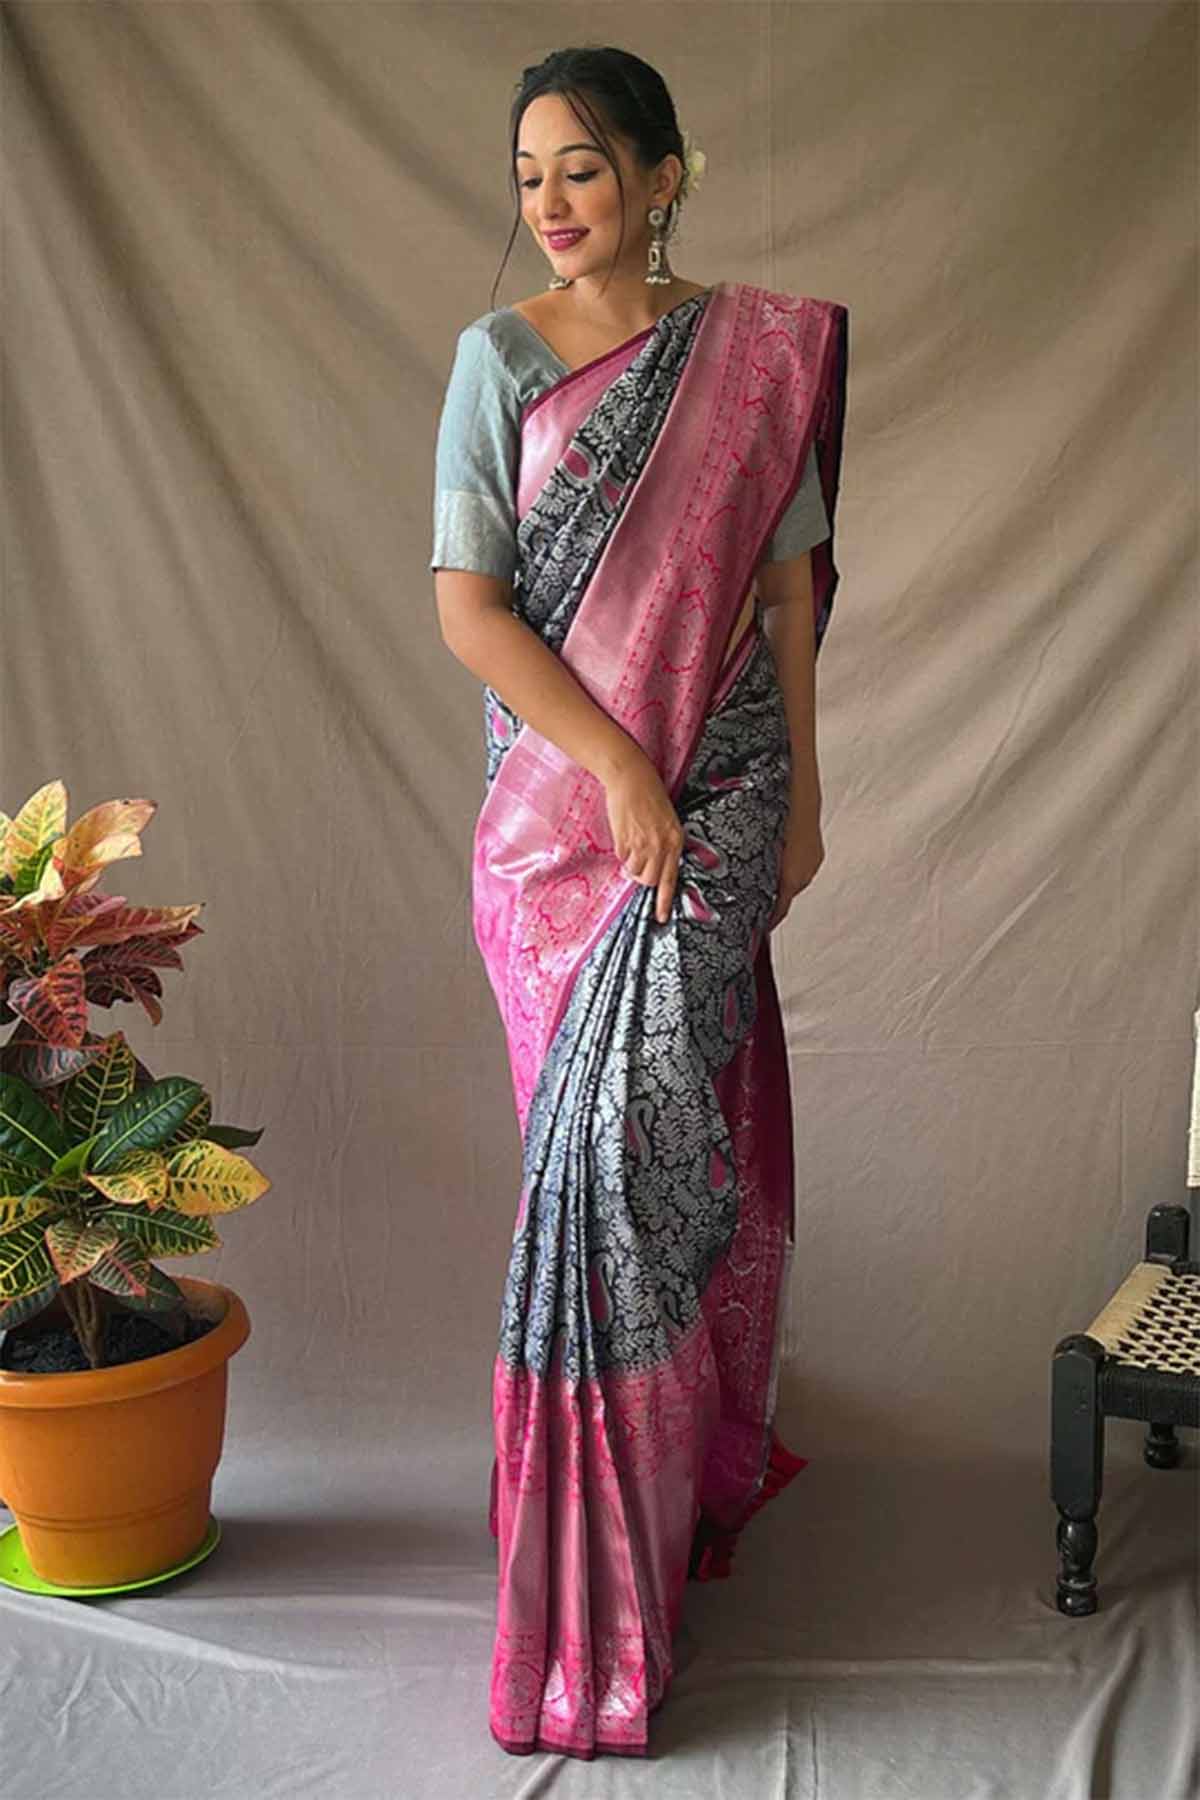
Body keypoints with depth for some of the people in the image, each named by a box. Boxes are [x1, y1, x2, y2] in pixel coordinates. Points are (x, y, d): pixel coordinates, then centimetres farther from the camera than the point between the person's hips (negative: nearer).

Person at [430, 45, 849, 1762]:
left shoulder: (763, 349, 2)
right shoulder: (500, 354, -1)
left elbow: (792, 581, 5)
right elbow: (466, 604, -7)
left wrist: (805, 790, 4)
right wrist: (617, 765, -14)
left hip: (720, 790, 0)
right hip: (558, 792, 0)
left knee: (648, 1114, -5)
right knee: (618, 1118, 5)